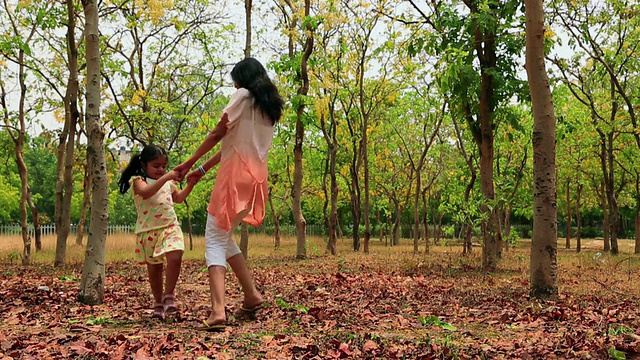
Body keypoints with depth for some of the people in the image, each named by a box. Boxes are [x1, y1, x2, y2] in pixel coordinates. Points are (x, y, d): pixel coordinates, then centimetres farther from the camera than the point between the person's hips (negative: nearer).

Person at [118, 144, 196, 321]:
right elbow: (145, 193, -25)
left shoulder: (168, 182, 14)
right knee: (154, 268, 6)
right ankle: (158, 305, 21)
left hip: (170, 227, 3)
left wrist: (190, 184, 13)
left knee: (175, 258, -21)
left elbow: (178, 198, 29)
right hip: (148, 231, -3)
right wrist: (165, 178, -30)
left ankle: (168, 296, -6)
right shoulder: (138, 180, -2)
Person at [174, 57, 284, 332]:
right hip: (257, 177, 7)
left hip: (235, 175, -7)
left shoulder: (243, 97, 0)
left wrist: (190, 162, 8)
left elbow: (218, 135, -3)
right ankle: (251, 295, 16)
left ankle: (217, 311, -21)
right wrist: (203, 170, 23)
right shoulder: (271, 107, 22)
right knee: (224, 237, 19)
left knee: (215, 240, -8)